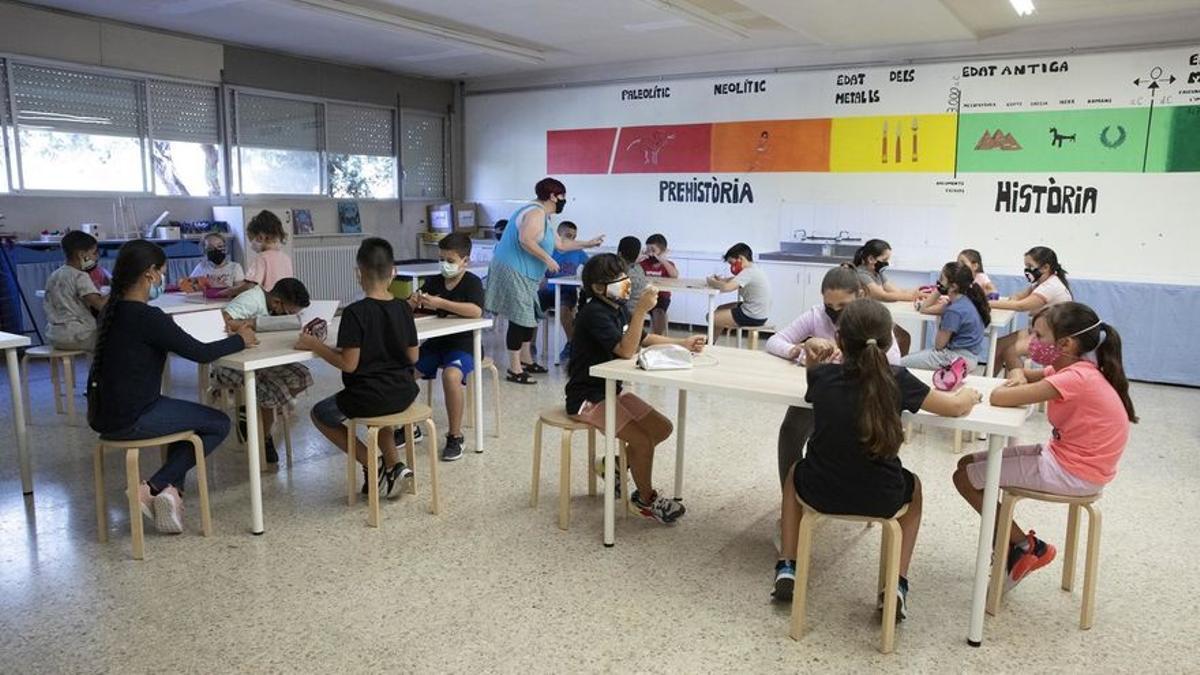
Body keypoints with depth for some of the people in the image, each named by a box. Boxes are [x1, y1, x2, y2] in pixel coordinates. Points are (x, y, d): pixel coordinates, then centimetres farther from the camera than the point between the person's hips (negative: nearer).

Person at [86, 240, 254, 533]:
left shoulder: (114, 310, 7)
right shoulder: (146, 317, -21)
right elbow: (201, 353, -17)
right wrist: (239, 340, -1)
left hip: (104, 414, 9)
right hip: (129, 420, -9)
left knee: (187, 417, 27)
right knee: (219, 424, 4)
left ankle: (170, 489, 15)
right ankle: (153, 488, 2)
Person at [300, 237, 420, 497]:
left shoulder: (355, 312, -17)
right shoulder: (403, 308, 0)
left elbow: (349, 363, -18)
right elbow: (413, 357, 6)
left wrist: (315, 345, -6)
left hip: (369, 396, -6)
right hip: (404, 394, 6)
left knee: (320, 414, 22)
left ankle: (372, 465, 12)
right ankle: (394, 464, 19)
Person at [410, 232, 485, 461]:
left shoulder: (472, 282, -7)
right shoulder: (433, 282, 9)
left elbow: (476, 311, -26)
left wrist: (441, 303, -29)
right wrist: (414, 302, -14)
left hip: (462, 344, -6)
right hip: (435, 343, 6)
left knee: (451, 375, -34)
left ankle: (455, 436, -16)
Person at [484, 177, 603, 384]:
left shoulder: (543, 216, 20)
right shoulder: (536, 212, -14)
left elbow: (560, 243, 28)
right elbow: (525, 240, -27)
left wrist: (588, 244, 30)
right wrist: (547, 259, -20)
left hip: (524, 274, 11)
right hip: (514, 272, -11)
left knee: (530, 317, 16)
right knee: (520, 319, -10)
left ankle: (525, 360, 28)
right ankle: (514, 370, -6)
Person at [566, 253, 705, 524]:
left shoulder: (618, 308, 6)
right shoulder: (595, 314, -22)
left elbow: (645, 339, 17)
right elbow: (626, 351, -32)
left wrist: (683, 344, 5)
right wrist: (641, 310, -37)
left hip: (612, 390, 9)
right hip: (587, 397, -9)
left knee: (662, 428, 6)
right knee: (642, 440, -18)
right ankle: (645, 498, 7)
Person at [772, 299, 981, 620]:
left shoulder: (821, 375, -9)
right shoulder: (897, 380, -12)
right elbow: (956, 406, 2)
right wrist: (969, 394, 21)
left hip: (821, 492, 0)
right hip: (880, 499, 0)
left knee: (795, 471, 35)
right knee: (913, 486, 35)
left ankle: (787, 567, 29)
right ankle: (897, 586, 25)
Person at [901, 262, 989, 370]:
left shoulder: (955, 310, -23)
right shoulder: (964, 301, 6)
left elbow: (939, 345, -13)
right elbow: (925, 309, 14)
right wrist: (938, 290, 4)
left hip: (959, 359, -10)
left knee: (902, 364, -8)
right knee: (910, 357, 18)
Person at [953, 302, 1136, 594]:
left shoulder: (1074, 378, -26)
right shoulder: (1075, 368, 3)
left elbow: (998, 398, -32)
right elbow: (1019, 373, 18)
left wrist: (1016, 388, -8)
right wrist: (1019, 378, -7)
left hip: (1073, 474, -10)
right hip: (1062, 455, 10)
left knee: (965, 478, -4)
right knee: (969, 463, 11)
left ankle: (1026, 547, 9)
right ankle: (1014, 545, 17)